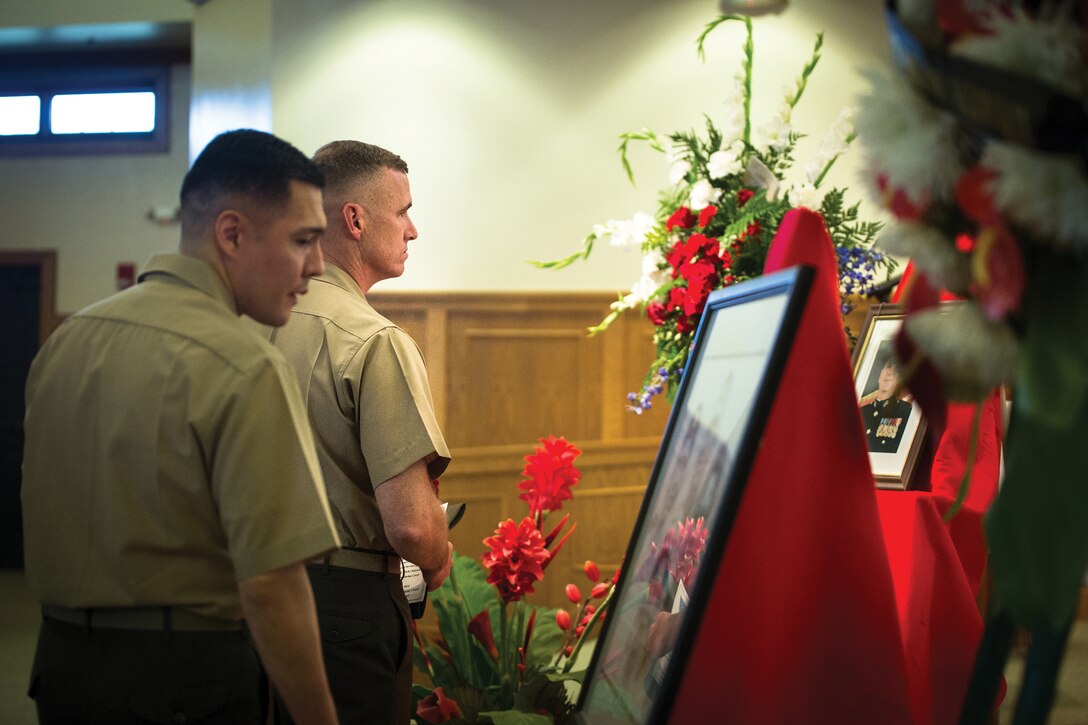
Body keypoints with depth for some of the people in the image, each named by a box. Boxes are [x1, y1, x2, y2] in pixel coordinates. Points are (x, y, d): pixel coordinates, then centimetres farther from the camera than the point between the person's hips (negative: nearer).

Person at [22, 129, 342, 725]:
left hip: (58, 660, 7)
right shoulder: (245, 368, -20)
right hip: (187, 676, -7)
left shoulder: (64, 340, 5)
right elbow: (269, 582, -23)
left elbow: (37, 518, 13)